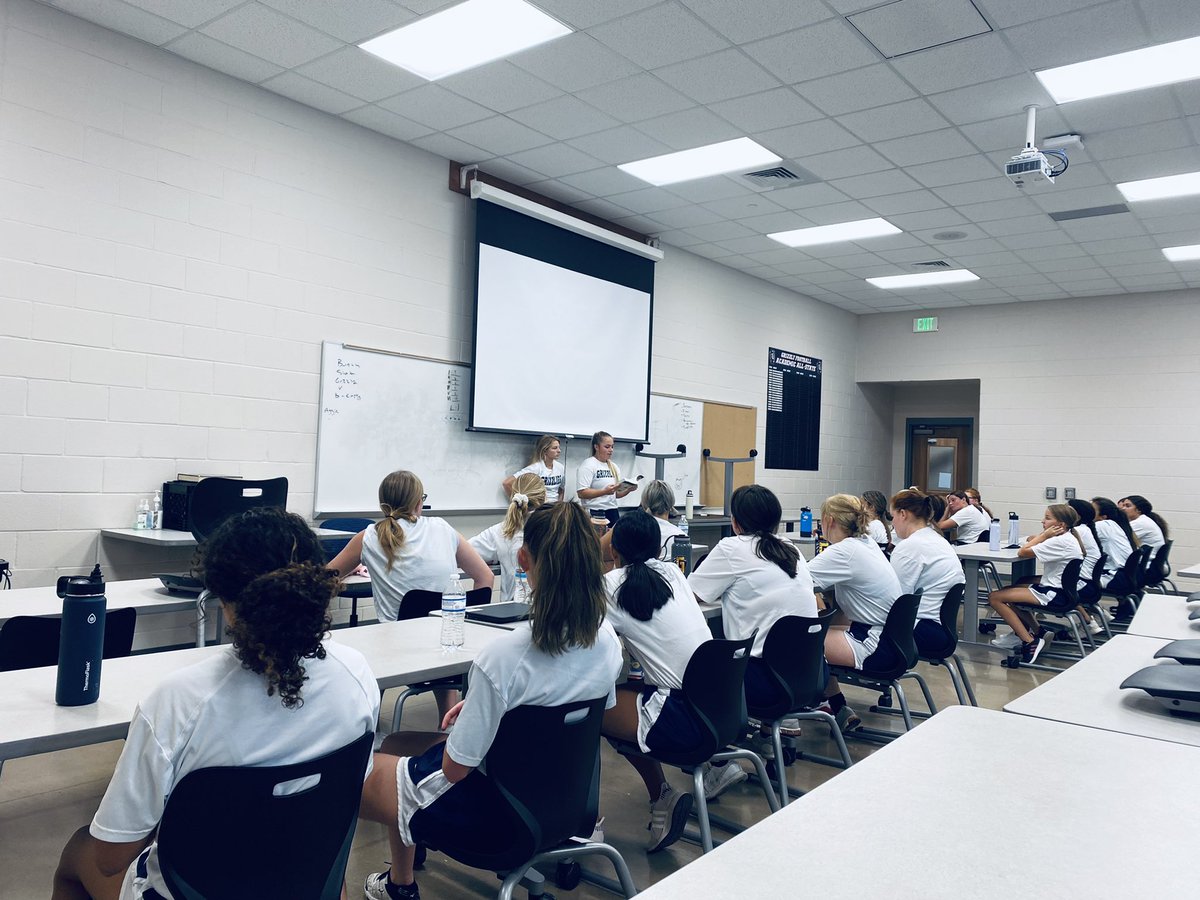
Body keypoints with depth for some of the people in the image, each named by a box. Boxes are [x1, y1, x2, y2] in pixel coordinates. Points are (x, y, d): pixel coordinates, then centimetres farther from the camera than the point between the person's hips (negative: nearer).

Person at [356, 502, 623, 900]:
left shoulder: (503, 657, -33)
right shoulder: (608, 640, -13)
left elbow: (455, 768, -23)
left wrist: (473, 708, -2)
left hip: (491, 811, -6)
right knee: (394, 744, 25)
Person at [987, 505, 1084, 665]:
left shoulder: (1061, 542, -21)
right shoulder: (1068, 538, 10)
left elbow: (1022, 552, -20)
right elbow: (1030, 540, 16)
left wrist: (1044, 535, -13)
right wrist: (1043, 536, -3)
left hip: (1053, 594, -11)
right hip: (1057, 587, 11)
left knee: (994, 597, -11)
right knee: (1012, 588, 26)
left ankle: (1030, 642, -10)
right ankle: (1038, 632, 19)